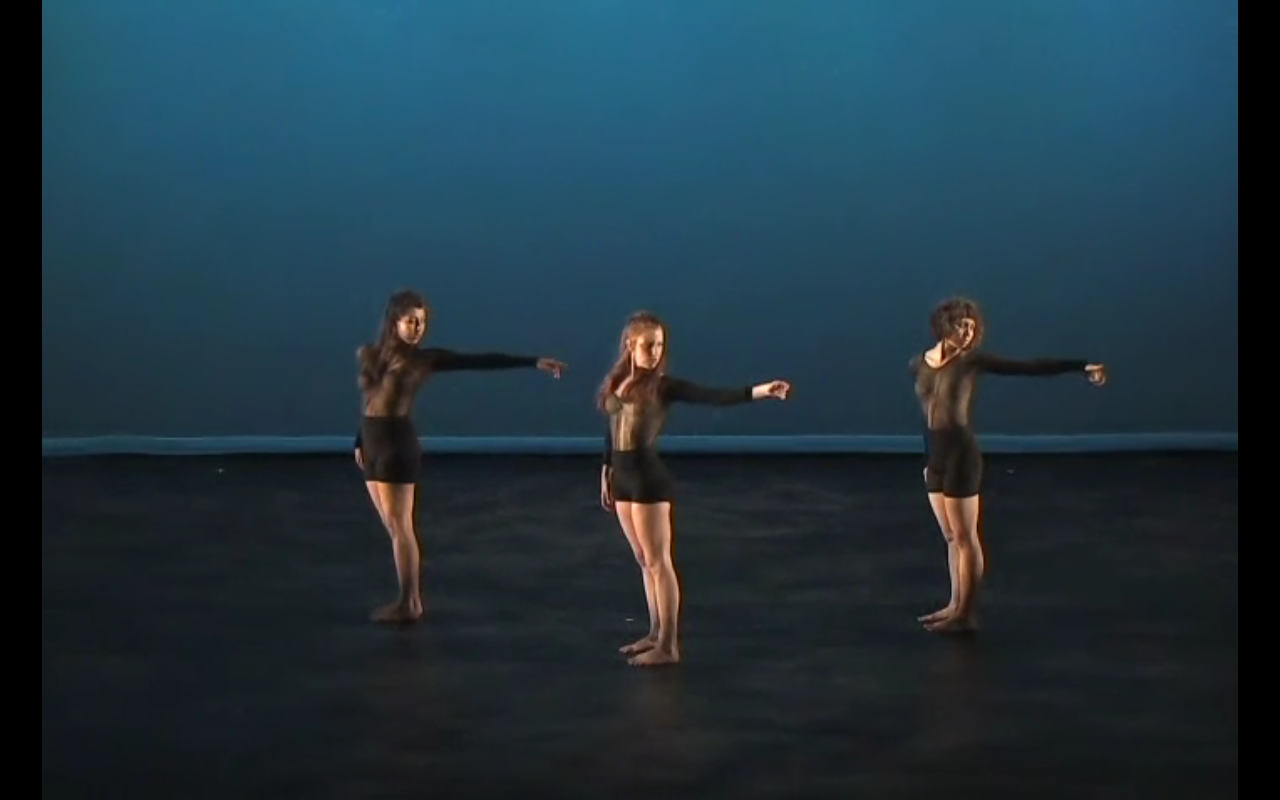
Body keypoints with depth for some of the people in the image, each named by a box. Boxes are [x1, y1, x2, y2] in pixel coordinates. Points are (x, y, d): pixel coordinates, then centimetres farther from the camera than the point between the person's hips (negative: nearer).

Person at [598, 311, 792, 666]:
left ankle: (668, 645, 3)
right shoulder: (616, 383, 8)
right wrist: (606, 474, 23)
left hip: (649, 479, -6)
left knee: (658, 562, -2)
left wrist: (759, 391, -30)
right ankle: (656, 634, 26)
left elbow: (712, 396, -18)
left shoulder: (662, 386, -9)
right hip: (623, 480, 6)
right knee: (644, 561, 15)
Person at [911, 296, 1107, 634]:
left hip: (960, 454, -6)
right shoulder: (918, 364, 7)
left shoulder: (972, 361, -7)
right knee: (952, 537, 15)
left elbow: (1032, 367, -9)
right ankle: (955, 606, 24)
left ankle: (966, 614, 6)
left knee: (965, 537, 0)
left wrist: (1081, 366, -14)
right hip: (935, 456, 6)